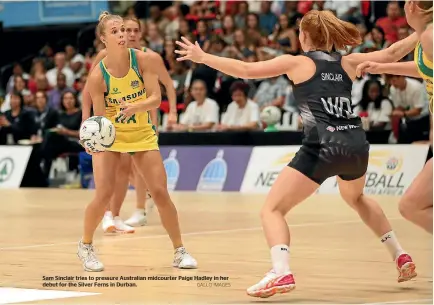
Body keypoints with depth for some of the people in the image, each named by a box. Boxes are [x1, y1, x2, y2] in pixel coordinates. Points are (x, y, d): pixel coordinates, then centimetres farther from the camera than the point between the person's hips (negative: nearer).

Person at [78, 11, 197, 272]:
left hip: (142, 133, 2)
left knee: (160, 192, -5)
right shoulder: (98, 76, -21)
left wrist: (135, 107, -39)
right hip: (110, 135, -2)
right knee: (104, 194, -13)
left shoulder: (143, 60, -16)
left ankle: (180, 251, 8)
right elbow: (100, 116, -17)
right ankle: (86, 246, 11)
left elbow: (156, 99, -20)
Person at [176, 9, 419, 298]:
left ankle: (282, 272, -25)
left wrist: (202, 57, 9)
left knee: (272, 210, -1)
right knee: (356, 198, 38)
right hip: (357, 145, 6)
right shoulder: (348, 62, 17)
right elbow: (391, 53, 25)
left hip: (323, 147, -6)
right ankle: (401, 256, 37)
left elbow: (247, 70, 1)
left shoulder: (297, 62, 6)